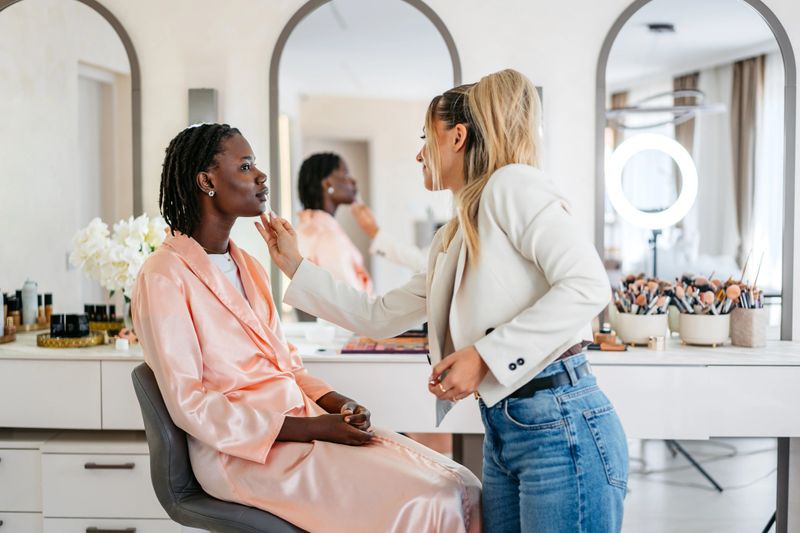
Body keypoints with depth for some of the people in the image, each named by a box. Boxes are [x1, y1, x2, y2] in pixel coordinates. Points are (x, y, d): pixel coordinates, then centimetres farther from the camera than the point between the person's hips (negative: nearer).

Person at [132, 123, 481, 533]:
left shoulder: (248, 267, 16)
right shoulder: (163, 277, -8)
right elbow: (189, 405, -13)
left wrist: (338, 403, -2)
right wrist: (310, 428, -18)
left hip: (303, 419, 8)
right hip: (243, 450, -7)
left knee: (463, 488, -9)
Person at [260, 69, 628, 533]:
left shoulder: (512, 184, -6)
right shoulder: (449, 241, 20)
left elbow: (588, 286, -18)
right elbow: (379, 316, 27)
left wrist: (485, 355, -20)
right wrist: (295, 266, 28)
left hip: (562, 428, -8)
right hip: (502, 432, 8)